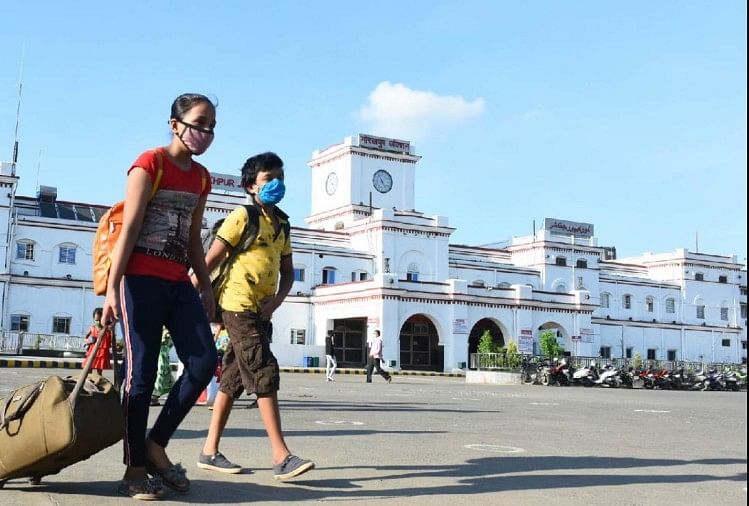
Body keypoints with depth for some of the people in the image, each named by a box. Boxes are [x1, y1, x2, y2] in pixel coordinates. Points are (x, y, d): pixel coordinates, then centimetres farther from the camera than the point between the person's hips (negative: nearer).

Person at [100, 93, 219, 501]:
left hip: (178, 283, 7)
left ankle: (155, 445, 11)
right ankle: (134, 471, 7)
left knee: (204, 363, -4)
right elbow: (129, 229, -11)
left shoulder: (201, 177, 14)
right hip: (141, 279, -7)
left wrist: (206, 287, 17)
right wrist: (112, 288, -15)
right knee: (142, 371, -3)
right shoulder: (150, 164, -5)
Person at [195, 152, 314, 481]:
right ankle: (281, 458, -12)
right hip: (239, 306, -8)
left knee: (234, 378, 11)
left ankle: (210, 451, 20)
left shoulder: (282, 224, 15)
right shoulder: (242, 217, -7)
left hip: (261, 311, 8)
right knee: (265, 374, -13)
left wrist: (277, 300, 0)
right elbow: (210, 261, -9)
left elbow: (287, 271, 18)